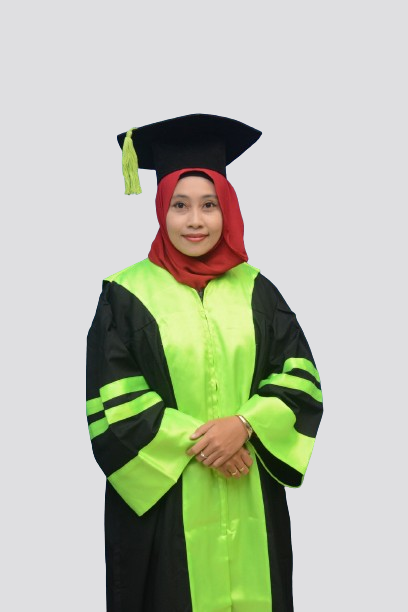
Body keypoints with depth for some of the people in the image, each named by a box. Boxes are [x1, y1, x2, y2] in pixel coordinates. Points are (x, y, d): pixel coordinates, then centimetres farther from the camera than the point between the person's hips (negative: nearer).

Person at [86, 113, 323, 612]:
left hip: (251, 500, 3)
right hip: (162, 500, -2)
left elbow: (300, 376, 1)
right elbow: (112, 400, -7)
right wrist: (193, 440, -14)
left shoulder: (255, 291, 6)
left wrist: (244, 424, -15)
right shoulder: (127, 295, -2)